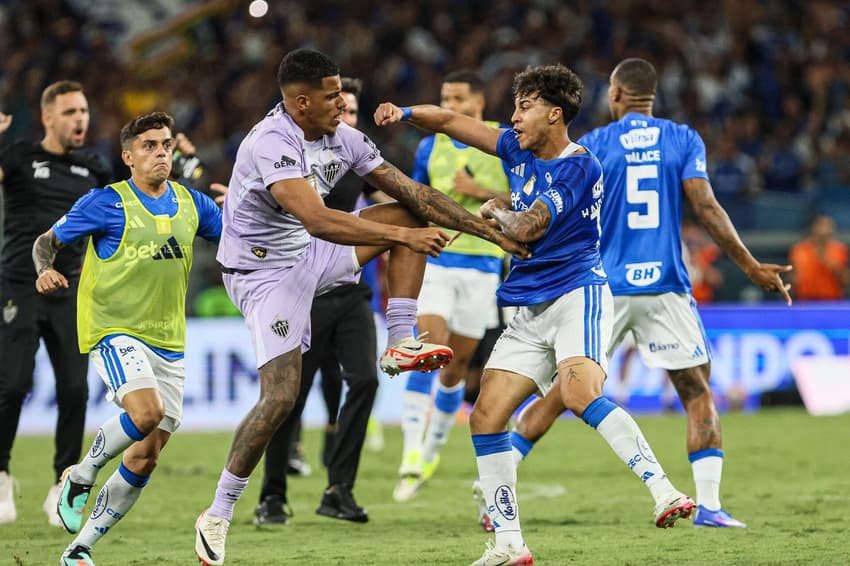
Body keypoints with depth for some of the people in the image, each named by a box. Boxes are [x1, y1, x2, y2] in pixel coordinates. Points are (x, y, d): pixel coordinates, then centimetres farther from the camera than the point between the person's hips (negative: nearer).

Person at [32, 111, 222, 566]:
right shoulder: (107, 203, -5)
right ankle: (80, 476, -4)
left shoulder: (191, 204, 9)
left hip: (168, 342, 5)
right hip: (114, 331, -5)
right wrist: (46, 271, -18)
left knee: (145, 457, 1)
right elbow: (46, 241, 3)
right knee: (146, 412, -31)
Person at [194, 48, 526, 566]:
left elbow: (412, 193, 1)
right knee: (281, 397, -19)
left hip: (309, 256, 8)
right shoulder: (271, 143, -28)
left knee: (408, 213, 3)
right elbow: (318, 221, -40)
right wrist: (404, 235, -40)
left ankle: (401, 344, -1)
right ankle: (218, 515, -7)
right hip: (264, 273, -8)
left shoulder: (342, 138, -3)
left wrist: (492, 231, -3)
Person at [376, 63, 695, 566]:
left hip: (577, 294, -8)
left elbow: (526, 228, -16)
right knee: (486, 417, -1)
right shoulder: (519, 149, 13)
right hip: (529, 312, 8)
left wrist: (495, 209, 4)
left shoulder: (580, 166, -11)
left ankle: (664, 492, -37)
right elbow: (450, 121, 19)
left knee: (580, 394, -33)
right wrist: (405, 114, 2)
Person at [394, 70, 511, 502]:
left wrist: (483, 192, -14)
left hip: (481, 268, -1)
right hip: (434, 261, 1)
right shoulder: (431, 147, 9)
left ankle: (433, 450, 26)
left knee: (455, 368, 6)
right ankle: (412, 454, -21)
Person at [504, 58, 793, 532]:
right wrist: (753, 267, 0)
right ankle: (709, 504, -3)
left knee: (558, 395, 7)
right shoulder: (684, 140, 3)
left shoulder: (593, 146, 1)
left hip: (604, 288, 0)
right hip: (665, 288, 0)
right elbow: (706, 209, -5)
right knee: (698, 394, 9)